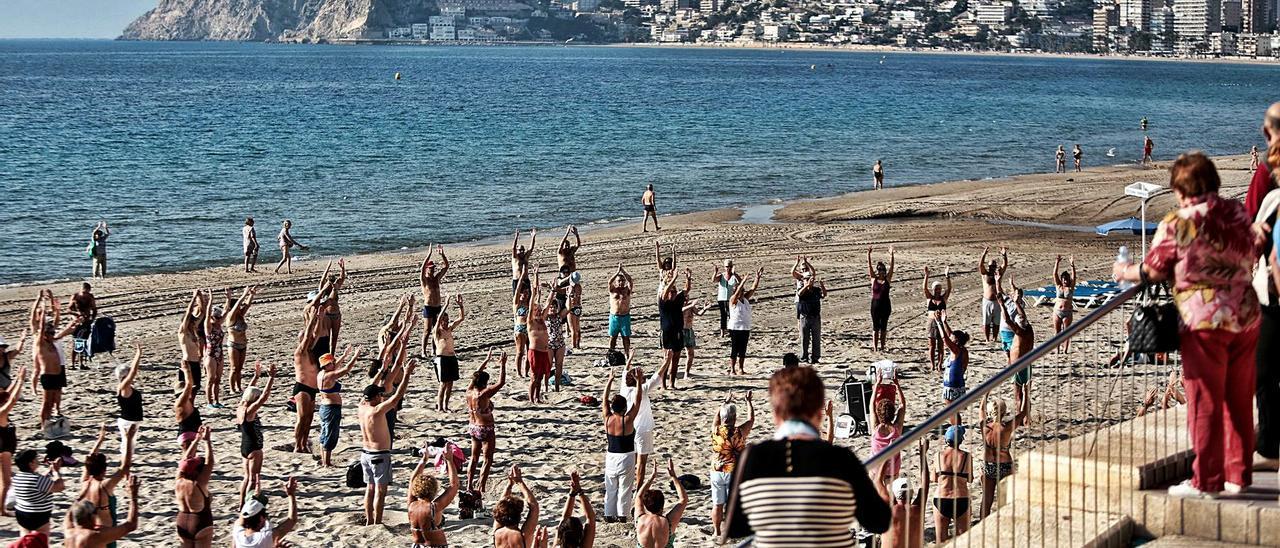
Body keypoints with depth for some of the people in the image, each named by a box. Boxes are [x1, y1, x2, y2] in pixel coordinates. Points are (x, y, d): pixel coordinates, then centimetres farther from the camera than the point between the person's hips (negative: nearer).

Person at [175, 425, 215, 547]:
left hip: (182, 524, 6)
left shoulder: (178, 482, -7)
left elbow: (186, 459, 2)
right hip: (201, 525, -6)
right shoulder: (199, 485, -22)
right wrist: (207, 440, -15)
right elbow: (209, 462, -20)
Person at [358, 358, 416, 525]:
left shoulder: (361, 408, 0)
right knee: (380, 489, 0)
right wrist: (407, 375, -25)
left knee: (370, 488, 16)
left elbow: (372, 389, 15)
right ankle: (377, 523, 2)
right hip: (380, 455, -8)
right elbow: (397, 396, -27)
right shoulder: (377, 411, -22)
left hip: (365, 453, 8)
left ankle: (369, 521, 21)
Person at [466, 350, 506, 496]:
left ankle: (469, 485, 23)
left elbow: (477, 376, 9)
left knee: (474, 458, 19)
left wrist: (486, 360, 15)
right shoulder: (483, 395, -26)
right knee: (488, 460, 4)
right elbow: (501, 382, -28)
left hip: (473, 428, 7)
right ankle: (481, 487, 3)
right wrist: (502, 365, -20)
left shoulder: (469, 392, -7)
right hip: (486, 429, -7)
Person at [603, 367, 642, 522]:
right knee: (624, 488, 6)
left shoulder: (607, 419, -8)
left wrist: (610, 380, 9)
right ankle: (622, 514, 9)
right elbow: (637, 401, -15)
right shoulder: (627, 420, -19)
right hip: (626, 457, -4)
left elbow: (604, 399, 3)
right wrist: (639, 382, -11)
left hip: (611, 456, 4)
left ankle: (609, 514, 16)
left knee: (610, 488, 13)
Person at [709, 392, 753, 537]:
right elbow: (751, 419, 1)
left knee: (717, 504, 12)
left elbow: (717, 417, 14)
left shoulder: (715, 431, -9)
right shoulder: (739, 432, -15)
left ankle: (717, 531, 21)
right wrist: (749, 401, 16)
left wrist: (725, 403, 27)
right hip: (734, 471, -3)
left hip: (717, 471, 3)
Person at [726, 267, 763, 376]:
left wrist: (758, 277, -3)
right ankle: (732, 369, 1)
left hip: (746, 328, 6)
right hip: (735, 328, -6)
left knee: (743, 350, 9)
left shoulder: (746, 299, 9)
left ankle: (740, 369, 15)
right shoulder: (733, 300, -8)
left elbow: (753, 288, 6)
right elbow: (738, 290, -24)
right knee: (734, 350, -3)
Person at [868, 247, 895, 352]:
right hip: (875, 305, 0)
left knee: (883, 327, 6)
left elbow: (891, 267, -5)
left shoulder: (887, 279, 3)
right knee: (875, 327, 2)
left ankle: (882, 346, 13)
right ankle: (875, 347, 6)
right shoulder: (873, 279, 3)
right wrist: (868, 254, -13)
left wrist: (891, 255, -14)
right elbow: (869, 266, -3)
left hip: (885, 305, 0)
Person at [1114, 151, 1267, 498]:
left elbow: (1152, 272, -5)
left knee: (1205, 402, 2)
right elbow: (1253, 252, 16)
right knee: (1239, 400, 13)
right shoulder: (1238, 213, 4)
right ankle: (1240, 475, 19)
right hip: (1246, 316, 5)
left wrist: (1124, 272, 14)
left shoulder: (1176, 225, -10)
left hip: (1204, 318, -5)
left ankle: (1207, 480, 6)